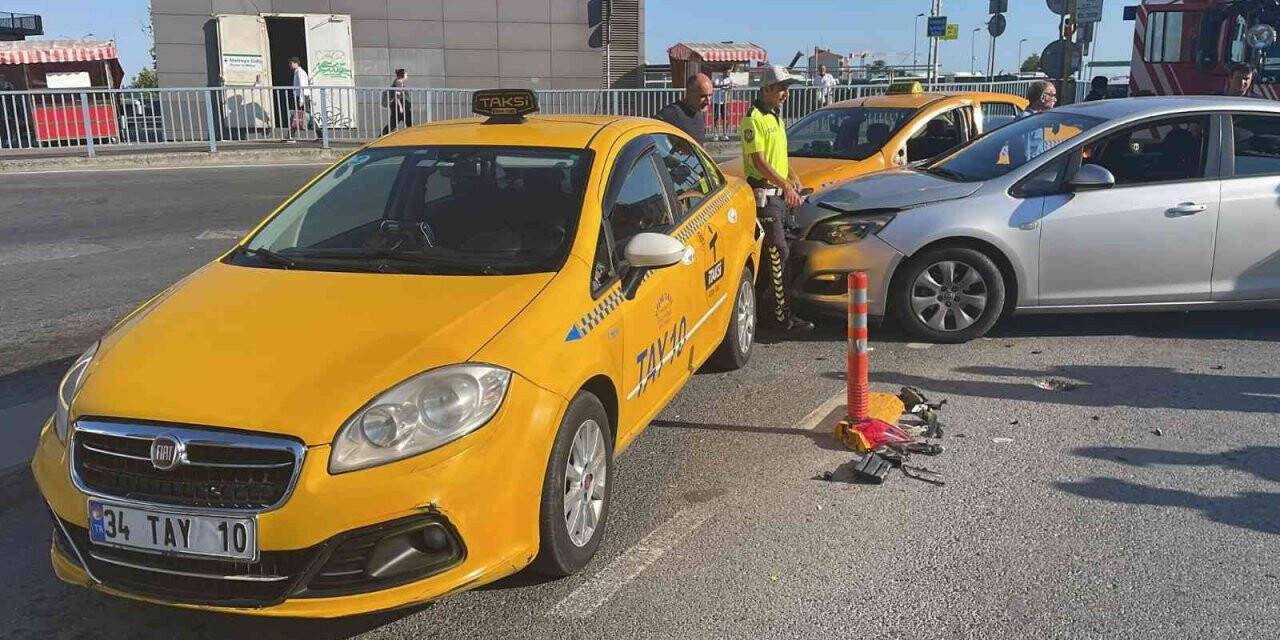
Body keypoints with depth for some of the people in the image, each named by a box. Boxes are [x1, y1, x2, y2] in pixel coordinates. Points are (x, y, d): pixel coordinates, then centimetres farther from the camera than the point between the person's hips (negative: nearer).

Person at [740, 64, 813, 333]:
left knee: (773, 253, 12)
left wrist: (792, 176, 11)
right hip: (764, 194, -9)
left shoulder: (776, 118, 18)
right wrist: (786, 185, -21)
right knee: (778, 253, -11)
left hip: (779, 193, 9)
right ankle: (783, 316, -9)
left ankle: (765, 300, 22)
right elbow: (759, 161, -18)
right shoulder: (754, 119, -12)